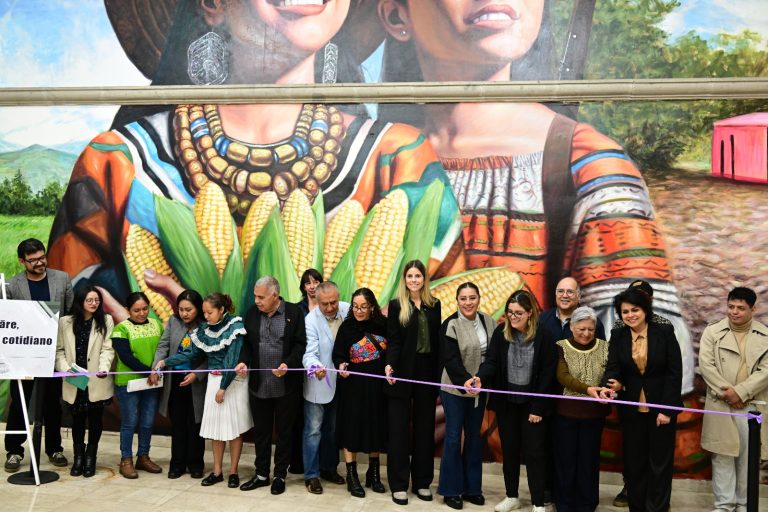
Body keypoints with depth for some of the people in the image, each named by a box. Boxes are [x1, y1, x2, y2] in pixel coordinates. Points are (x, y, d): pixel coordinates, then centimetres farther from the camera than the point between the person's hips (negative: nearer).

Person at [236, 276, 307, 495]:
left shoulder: (294, 312, -9)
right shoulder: (252, 313, 2)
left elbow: (300, 344, -7)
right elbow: (247, 343, 9)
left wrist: (288, 364, -22)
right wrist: (244, 361, -9)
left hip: (286, 385, -3)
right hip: (259, 384, 4)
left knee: (283, 431, 10)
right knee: (261, 431, 14)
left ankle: (280, 475, 23)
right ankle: (261, 474, 29)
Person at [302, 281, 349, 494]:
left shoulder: (348, 310, -9)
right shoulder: (311, 320, -19)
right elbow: (309, 353, -26)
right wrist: (315, 367, -47)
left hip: (340, 381, 4)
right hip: (318, 383, -4)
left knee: (333, 429, 18)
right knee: (314, 430, 4)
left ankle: (329, 468, 34)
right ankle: (311, 475, 17)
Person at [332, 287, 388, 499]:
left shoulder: (383, 325, -5)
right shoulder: (347, 327, -9)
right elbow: (338, 355, -8)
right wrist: (341, 366, -27)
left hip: (378, 386, 2)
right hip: (353, 386, -2)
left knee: (376, 427, 12)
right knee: (352, 428, 3)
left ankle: (373, 472, 30)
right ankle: (352, 476, 17)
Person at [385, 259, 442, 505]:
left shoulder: (434, 305, 7)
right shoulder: (396, 305, -1)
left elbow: (437, 341, 6)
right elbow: (393, 341, -7)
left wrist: (439, 375, 3)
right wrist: (389, 365, -24)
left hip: (427, 373, 3)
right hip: (403, 373, -3)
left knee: (424, 427, 10)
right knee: (400, 428, 3)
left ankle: (422, 481, 21)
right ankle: (398, 484, 12)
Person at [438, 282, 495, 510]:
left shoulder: (488, 322, 3)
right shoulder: (450, 325, -13)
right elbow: (451, 360, -19)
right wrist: (466, 382, -30)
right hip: (455, 389, -5)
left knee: (474, 437, 13)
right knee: (454, 437, 2)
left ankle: (471, 487, 25)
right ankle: (451, 490, 15)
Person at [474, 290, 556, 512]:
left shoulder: (543, 335, -13)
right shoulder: (500, 333, -6)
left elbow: (547, 374, -11)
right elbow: (491, 361, -10)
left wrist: (538, 407, -11)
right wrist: (480, 378, -32)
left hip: (532, 402, -3)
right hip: (506, 401, 3)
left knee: (534, 451, 4)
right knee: (509, 449, 14)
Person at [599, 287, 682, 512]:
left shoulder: (665, 332, -8)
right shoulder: (617, 336, -1)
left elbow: (675, 372, -8)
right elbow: (612, 368, -11)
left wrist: (667, 409, -13)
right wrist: (608, 386, -34)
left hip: (661, 407, -2)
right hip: (631, 408, 2)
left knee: (659, 462, 8)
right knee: (634, 461, 11)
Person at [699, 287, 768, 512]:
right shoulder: (712, 331, 2)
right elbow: (706, 365, -5)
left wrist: (740, 391, -14)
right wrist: (726, 392, -14)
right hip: (721, 405, -1)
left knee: (749, 457, 8)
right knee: (722, 456, 3)